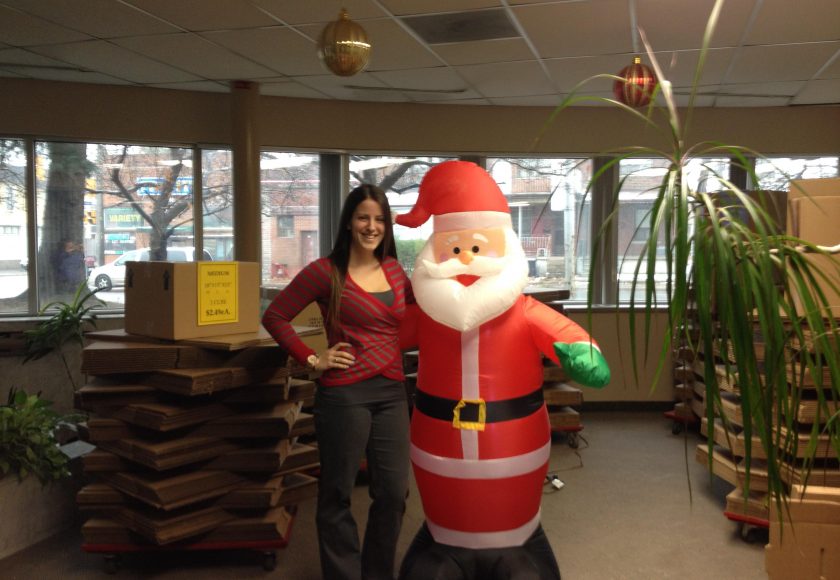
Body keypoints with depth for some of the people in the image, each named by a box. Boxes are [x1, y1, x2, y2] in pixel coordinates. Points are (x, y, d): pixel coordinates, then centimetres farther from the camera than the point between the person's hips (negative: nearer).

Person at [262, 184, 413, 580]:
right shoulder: (326, 271, -7)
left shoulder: (393, 269, 9)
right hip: (344, 394, -5)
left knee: (393, 492, 11)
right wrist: (312, 359, -7)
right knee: (337, 494, 7)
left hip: (392, 392, 6)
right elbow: (274, 316, -4)